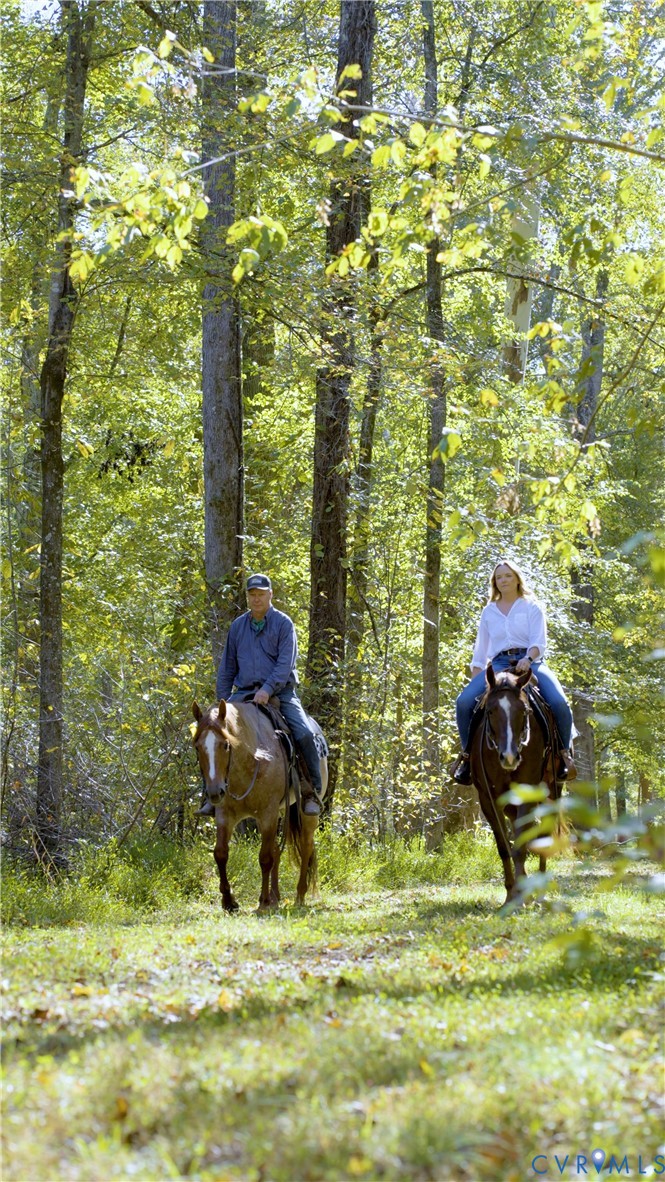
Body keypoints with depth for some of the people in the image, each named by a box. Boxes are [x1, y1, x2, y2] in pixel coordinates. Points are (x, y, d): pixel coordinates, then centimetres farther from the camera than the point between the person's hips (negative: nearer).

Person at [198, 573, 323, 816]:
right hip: (244, 693, 3)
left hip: (280, 692, -3)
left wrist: (268, 690, -24)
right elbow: (227, 667, 15)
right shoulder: (238, 626, 11)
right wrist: (223, 700, 5)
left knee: (304, 734, -23)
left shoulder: (284, 624, -2)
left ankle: (312, 793, -10)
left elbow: (285, 662, -12)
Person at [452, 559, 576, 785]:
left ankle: (564, 753, -11)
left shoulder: (532, 607, 11)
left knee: (559, 703, -30)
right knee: (464, 702, -25)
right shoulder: (489, 612, 20)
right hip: (499, 664, 2)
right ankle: (468, 754, -10)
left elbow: (539, 642, -1)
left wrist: (527, 659, -23)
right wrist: (474, 682, 9)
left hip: (530, 662, -2)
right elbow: (480, 652, 20)